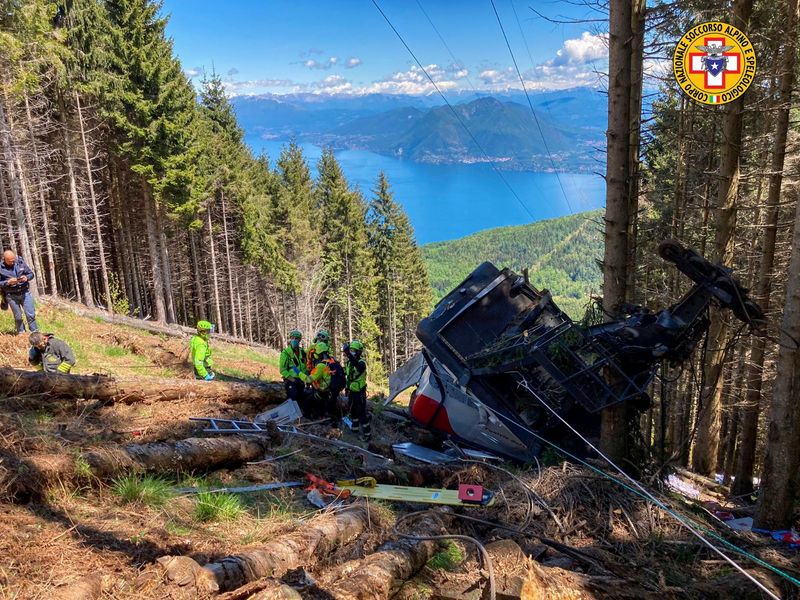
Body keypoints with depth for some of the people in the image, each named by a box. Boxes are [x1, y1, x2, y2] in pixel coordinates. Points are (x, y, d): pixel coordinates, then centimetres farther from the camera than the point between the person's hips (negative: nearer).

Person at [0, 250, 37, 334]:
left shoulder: (20, 262, -3)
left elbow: (31, 274, 5)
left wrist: (26, 277, -17)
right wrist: (8, 282, -24)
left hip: (25, 292, 1)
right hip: (11, 295, -1)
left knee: (31, 314, -1)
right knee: (18, 317, 8)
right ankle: (21, 334, 22)